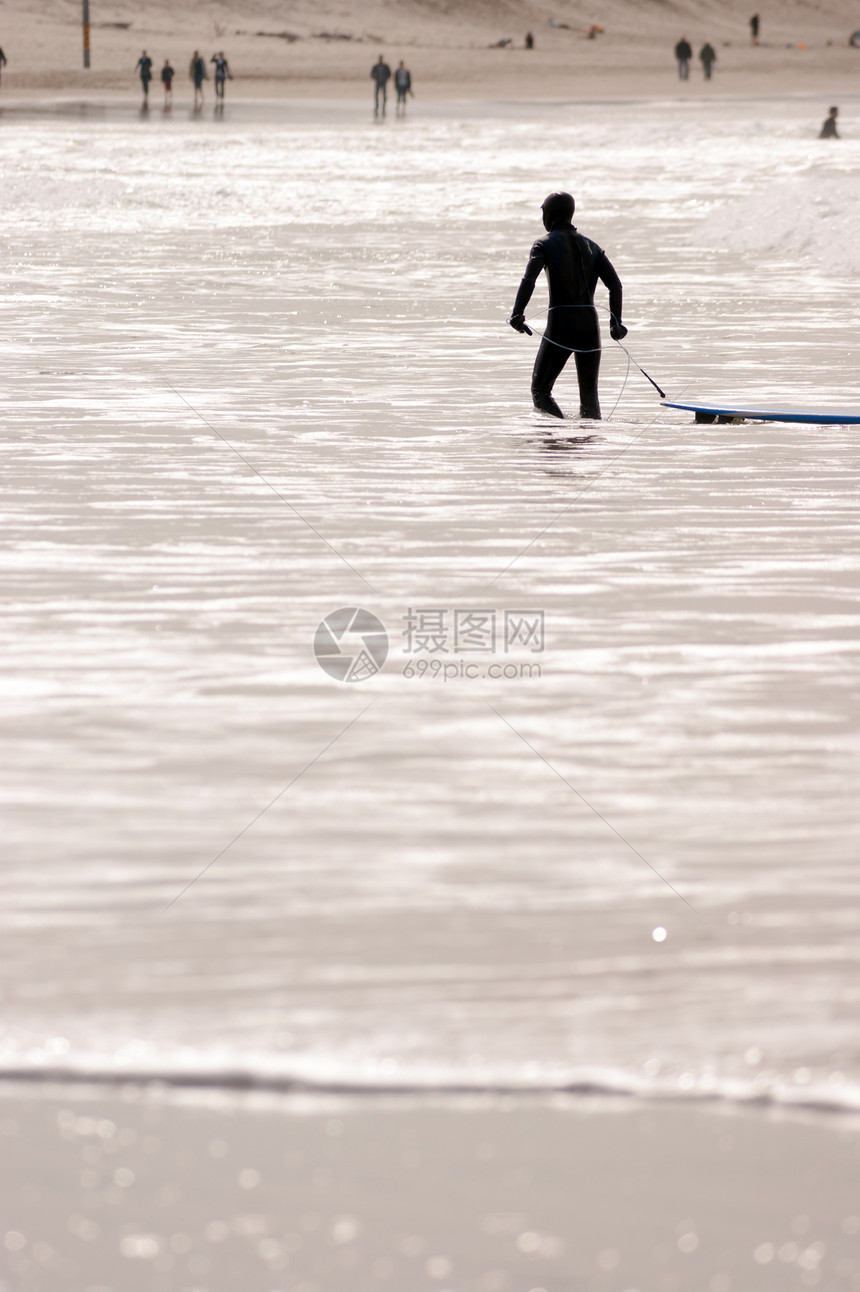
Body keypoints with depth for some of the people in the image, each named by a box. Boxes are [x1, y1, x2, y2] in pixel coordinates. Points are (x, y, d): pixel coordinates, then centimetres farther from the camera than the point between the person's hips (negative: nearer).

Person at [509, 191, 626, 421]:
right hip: (589, 324, 4)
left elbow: (529, 279, -17)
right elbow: (615, 284, 6)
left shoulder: (545, 244, 0)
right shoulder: (590, 246, 14)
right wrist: (616, 322, 13)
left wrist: (517, 313, -26)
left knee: (540, 389, 4)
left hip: (560, 324, -4)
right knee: (589, 392, 15)